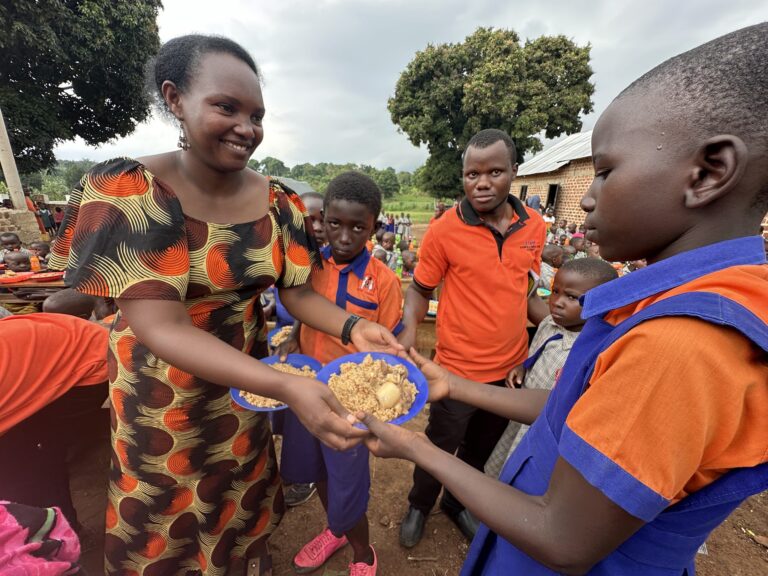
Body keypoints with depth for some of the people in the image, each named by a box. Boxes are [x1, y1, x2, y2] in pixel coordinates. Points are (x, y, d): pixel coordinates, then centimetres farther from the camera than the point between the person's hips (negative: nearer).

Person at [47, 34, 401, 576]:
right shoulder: (129, 189, -21)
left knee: (242, 503, 28)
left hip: (244, 380, 4)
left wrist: (352, 327, -27)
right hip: (161, 392, -3)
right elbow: (158, 326, -29)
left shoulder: (277, 201, -9)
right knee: (164, 516, 24)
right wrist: (287, 388, -41)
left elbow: (297, 293, -7)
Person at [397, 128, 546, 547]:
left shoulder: (534, 226, -3)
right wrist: (409, 329, -21)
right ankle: (419, 505, 50)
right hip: (460, 368, -4)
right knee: (441, 447, 17)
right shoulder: (444, 229, -17)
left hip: (512, 365, 5)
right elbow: (420, 289, -7)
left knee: (481, 448, 26)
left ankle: (457, 502, 55)